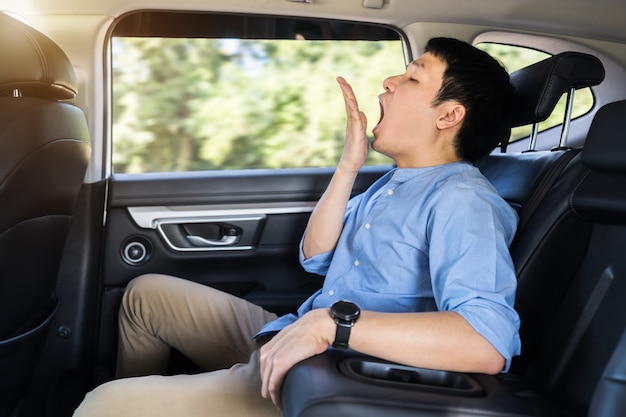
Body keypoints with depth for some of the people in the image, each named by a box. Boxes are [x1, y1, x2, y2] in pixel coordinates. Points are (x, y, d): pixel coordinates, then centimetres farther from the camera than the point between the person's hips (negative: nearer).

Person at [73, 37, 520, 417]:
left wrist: (332, 322, -36)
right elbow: (315, 256, 9)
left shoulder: (461, 200, -19)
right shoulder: (394, 183, 12)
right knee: (146, 293, 19)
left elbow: (488, 344, -34)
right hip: (287, 345, 9)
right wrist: (348, 165, -2)